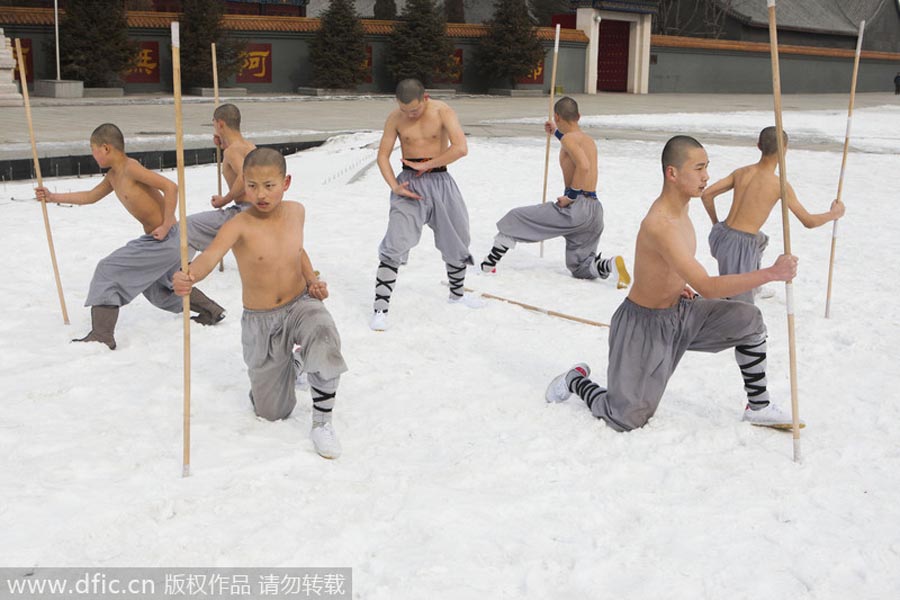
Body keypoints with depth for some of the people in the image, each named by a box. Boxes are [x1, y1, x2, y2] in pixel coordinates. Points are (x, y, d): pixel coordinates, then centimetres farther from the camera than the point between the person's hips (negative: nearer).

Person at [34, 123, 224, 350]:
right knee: (157, 288, 29)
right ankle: (212, 312, 39)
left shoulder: (130, 168, -18)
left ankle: (101, 336, -9)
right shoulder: (113, 176, 10)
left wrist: (166, 226, -23)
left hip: (164, 239, -10)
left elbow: (170, 187, -25)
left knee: (107, 270, -10)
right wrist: (53, 197, 24)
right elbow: (91, 196, 25)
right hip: (158, 240, 10)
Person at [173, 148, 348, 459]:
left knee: (323, 336, -38)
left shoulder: (296, 212, -3)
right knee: (271, 411, 10)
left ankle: (322, 422, -16)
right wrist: (188, 276, -60)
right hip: (260, 320, -1)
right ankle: (287, 362, 46)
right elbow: (211, 255, -39)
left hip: (301, 305, 2)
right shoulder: (239, 226, -19)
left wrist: (312, 279, 1)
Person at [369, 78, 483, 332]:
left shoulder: (442, 112, -10)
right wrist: (394, 186, -14)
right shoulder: (395, 118, -5)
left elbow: (460, 148, -20)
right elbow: (383, 155, 0)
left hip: (441, 182, 1)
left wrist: (426, 164, -18)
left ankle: (457, 293, 40)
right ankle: (380, 308, -12)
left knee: (457, 241, 15)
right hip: (409, 183, -1)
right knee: (395, 246, -14)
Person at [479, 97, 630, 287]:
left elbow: (583, 166, -24)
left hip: (577, 207, -8)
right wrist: (556, 133, 49)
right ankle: (613, 264, -13)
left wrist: (570, 196, -18)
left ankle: (489, 263, 8)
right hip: (595, 210, 8)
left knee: (515, 218, 6)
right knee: (580, 268, 15)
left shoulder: (569, 138, -6)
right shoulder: (589, 140, 22)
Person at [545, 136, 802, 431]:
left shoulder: (679, 207, -3)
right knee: (627, 420, -1)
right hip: (644, 325, -8)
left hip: (679, 311, 8)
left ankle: (758, 406, 10)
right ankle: (576, 380, 27)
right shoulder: (660, 225, -34)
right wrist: (771, 273, -39)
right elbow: (707, 287, -38)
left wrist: (675, 282, 8)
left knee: (749, 320, -6)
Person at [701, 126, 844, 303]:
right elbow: (809, 221, -3)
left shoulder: (741, 172, 5)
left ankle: (753, 286, 52)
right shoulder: (780, 185, -10)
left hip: (722, 234, 8)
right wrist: (833, 214, 16)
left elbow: (706, 194, 4)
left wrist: (716, 223, 18)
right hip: (740, 247, -8)